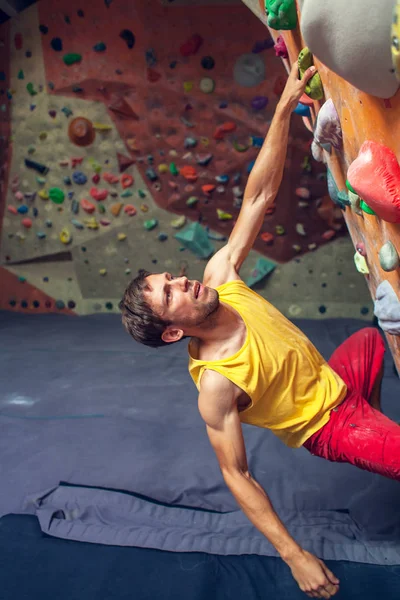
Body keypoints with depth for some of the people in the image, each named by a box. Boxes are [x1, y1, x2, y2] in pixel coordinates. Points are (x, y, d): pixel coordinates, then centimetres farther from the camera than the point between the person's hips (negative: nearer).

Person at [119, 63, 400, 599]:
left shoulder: (219, 276, -19)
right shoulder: (215, 383, -33)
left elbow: (260, 196, -18)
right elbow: (237, 476, -23)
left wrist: (285, 106, -26)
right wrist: (293, 555, -20)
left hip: (335, 382, 7)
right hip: (329, 427, -7)